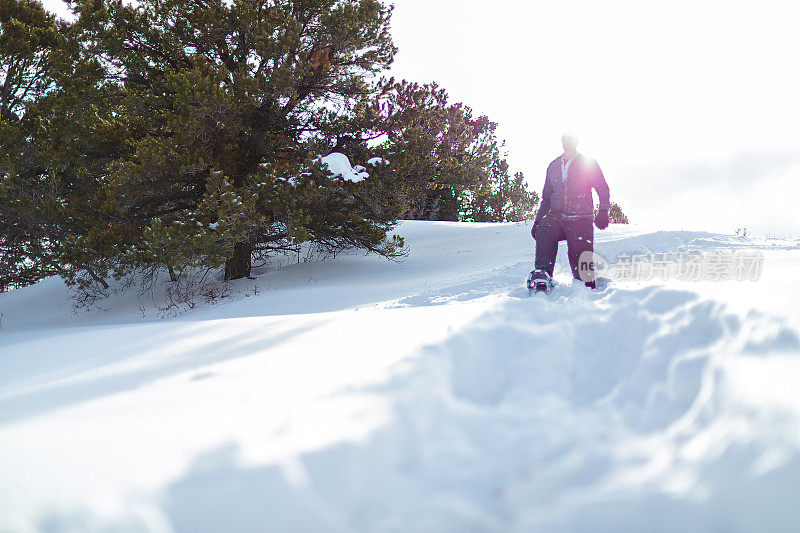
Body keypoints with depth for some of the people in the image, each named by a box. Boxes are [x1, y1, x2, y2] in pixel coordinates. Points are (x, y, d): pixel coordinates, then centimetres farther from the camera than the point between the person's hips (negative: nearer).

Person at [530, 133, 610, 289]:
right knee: (543, 231, -31)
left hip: (581, 219, -2)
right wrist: (538, 220, 17)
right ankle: (543, 276, -34)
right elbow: (546, 197, 26)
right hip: (557, 216, 2)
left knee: (581, 261, -11)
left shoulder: (589, 163, 10)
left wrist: (603, 210, -9)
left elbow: (603, 190, 8)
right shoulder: (553, 166, 20)